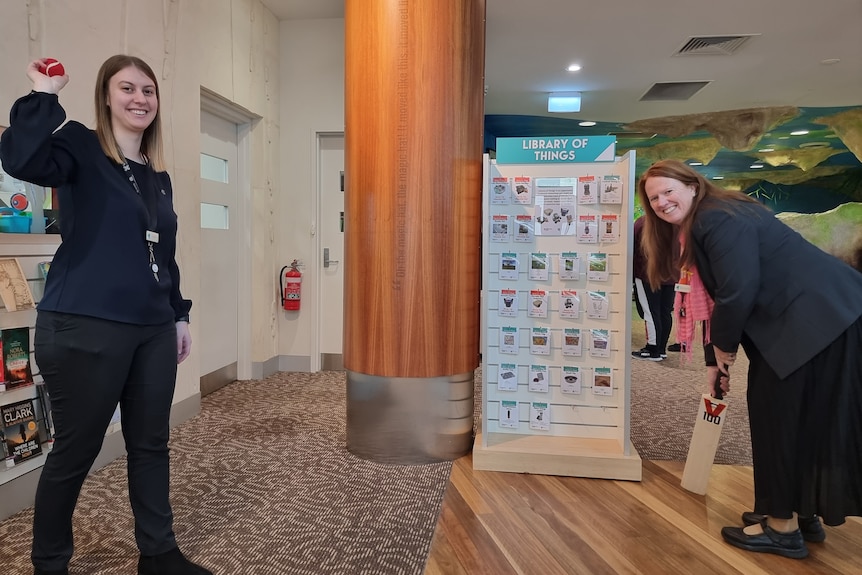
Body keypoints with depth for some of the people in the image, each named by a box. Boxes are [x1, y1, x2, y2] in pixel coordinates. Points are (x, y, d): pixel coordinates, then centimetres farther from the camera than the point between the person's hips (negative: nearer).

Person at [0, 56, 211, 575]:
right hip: (85, 328, -6)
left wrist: (180, 314, 17)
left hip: (152, 329, 6)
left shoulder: (159, 177, 15)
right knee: (75, 451, 6)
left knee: (152, 443, 13)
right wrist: (45, 94, -20)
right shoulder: (82, 147, -2)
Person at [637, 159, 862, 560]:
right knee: (785, 414, 16)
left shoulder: (717, 219, -18)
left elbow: (739, 292, -25)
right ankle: (802, 512, 31)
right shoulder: (698, 226, 13)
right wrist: (721, 359, 11)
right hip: (800, 319, 10)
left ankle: (784, 527, 15)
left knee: (785, 416, -1)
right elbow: (724, 293, 15)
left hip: (821, 319, -10)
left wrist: (723, 344, -8)